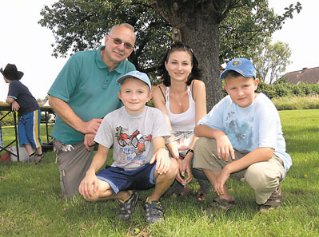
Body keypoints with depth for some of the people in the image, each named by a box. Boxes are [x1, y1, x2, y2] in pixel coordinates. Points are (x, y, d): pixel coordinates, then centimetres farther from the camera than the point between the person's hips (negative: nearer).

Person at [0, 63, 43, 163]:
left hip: (32, 112, -10)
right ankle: (31, 155, -2)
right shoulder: (17, 84, 14)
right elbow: (14, 100, 7)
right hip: (23, 114, 10)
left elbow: (10, 100, -27)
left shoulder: (14, 84, -15)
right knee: (22, 135, 1)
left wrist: (10, 101, -4)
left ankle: (40, 155, 9)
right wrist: (14, 102, -16)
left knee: (33, 136, -3)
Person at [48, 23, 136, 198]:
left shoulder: (129, 71, -6)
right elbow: (55, 99, -14)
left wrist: (99, 129, -21)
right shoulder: (80, 60, -15)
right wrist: (82, 125, -25)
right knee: (74, 195, -1)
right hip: (72, 137, -2)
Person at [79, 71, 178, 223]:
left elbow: (159, 145, -18)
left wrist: (162, 151, -45)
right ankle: (126, 197, 6)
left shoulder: (155, 115, -8)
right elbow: (102, 153, -2)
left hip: (146, 171, -1)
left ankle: (153, 200, -2)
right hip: (120, 171, 1)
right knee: (88, 190, -27)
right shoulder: (111, 119, -7)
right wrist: (91, 172, -24)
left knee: (171, 166, -34)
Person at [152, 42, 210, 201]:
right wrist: (177, 158, -35)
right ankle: (179, 187, 5)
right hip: (173, 143, 2)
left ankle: (204, 189, 4)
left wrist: (189, 156, -35)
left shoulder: (197, 86, -14)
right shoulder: (159, 91, -9)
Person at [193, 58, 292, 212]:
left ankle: (272, 193, -1)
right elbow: (199, 129, -4)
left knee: (258, 174, -41)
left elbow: (266, 151, -30)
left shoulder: (264, 107, -22)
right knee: (202, 144, -14)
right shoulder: (226, 104, -7)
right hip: (238, 156, 5)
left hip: (271, 158, -5)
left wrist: (228, 169, -31)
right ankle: (225, 197, -3)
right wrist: (218, 134, -27)